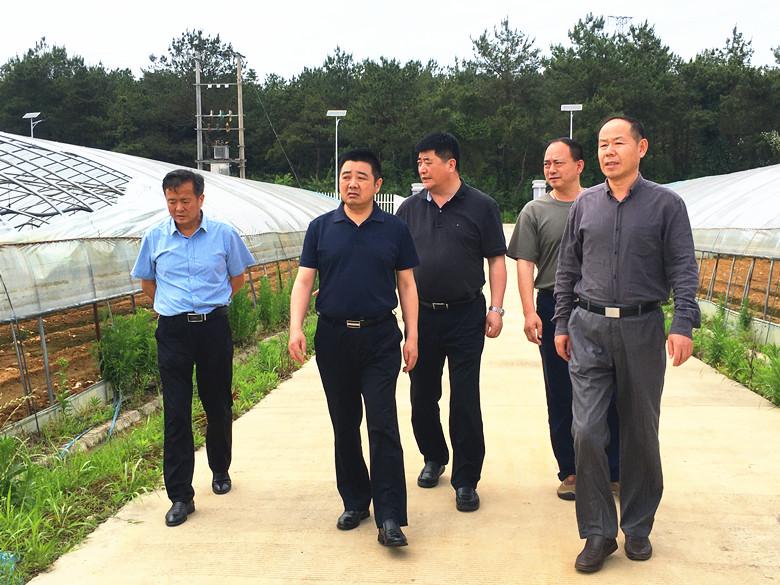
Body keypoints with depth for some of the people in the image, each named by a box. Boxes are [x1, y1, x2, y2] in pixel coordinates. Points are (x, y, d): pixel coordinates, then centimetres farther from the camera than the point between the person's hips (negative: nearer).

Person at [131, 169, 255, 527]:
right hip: (172, 332, 0)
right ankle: (180, 495, 4)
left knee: (218, 406, 12)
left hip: (214, 327, 0)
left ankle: (220, 471, 35)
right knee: (176, 413, -2)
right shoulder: (155, 237, 2)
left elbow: (237, 277, 13)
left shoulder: (223, 235, -1)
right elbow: (146, 282, 18)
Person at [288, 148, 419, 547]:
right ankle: (355, 502, 26)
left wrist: (412, 335, 0)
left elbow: (407, 285, 6)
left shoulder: (394, 230, 4)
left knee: (382, 425, -6)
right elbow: (304, 281, 3)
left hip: (381, 338, -2)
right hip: (333, 336, 2)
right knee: (344, 425, 11)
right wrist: (296, 328, -11)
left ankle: (390, 518, -3)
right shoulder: (321, 228, 5)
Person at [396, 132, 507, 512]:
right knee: (422, 395, 13)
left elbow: (496, 260, 0)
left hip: (465, 315, -3)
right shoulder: (410, 209, 7)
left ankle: (466, 480, 10)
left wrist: (496, 308, -7)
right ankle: (434, 458, 35)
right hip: (421, 314, 4)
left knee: (465, 399, -1)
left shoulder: (480, 206, -2)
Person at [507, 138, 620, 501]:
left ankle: (615, 471, 15)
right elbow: (525, 265, 0)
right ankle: (570, 472, 19)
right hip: (554, 309, 0)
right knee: (561, 397, 7)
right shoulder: (535, 212, 5)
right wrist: (529, 313, -11)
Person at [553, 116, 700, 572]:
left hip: (642, 329, -2)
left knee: (641, 433, 8)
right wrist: (562, 324, 10)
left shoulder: (666, 204, 0)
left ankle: (638, 527, 24)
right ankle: (599, 532, 6)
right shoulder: (585, 204, 8)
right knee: (587, 431, -5)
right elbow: (568, 269, 13)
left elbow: (684, 270, -4)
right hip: (589, 329, 2)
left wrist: (684, 325, -15)